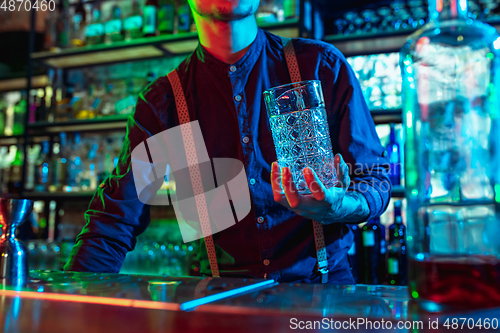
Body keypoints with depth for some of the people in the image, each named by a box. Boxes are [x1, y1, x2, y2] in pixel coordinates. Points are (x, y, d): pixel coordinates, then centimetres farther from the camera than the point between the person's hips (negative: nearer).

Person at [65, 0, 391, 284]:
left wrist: (339, 207, -22)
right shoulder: (162, 102, 0)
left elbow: (375, 176, 1)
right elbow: (115, 219, 0)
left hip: (322, 284, -1)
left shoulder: (323, 66, 0)